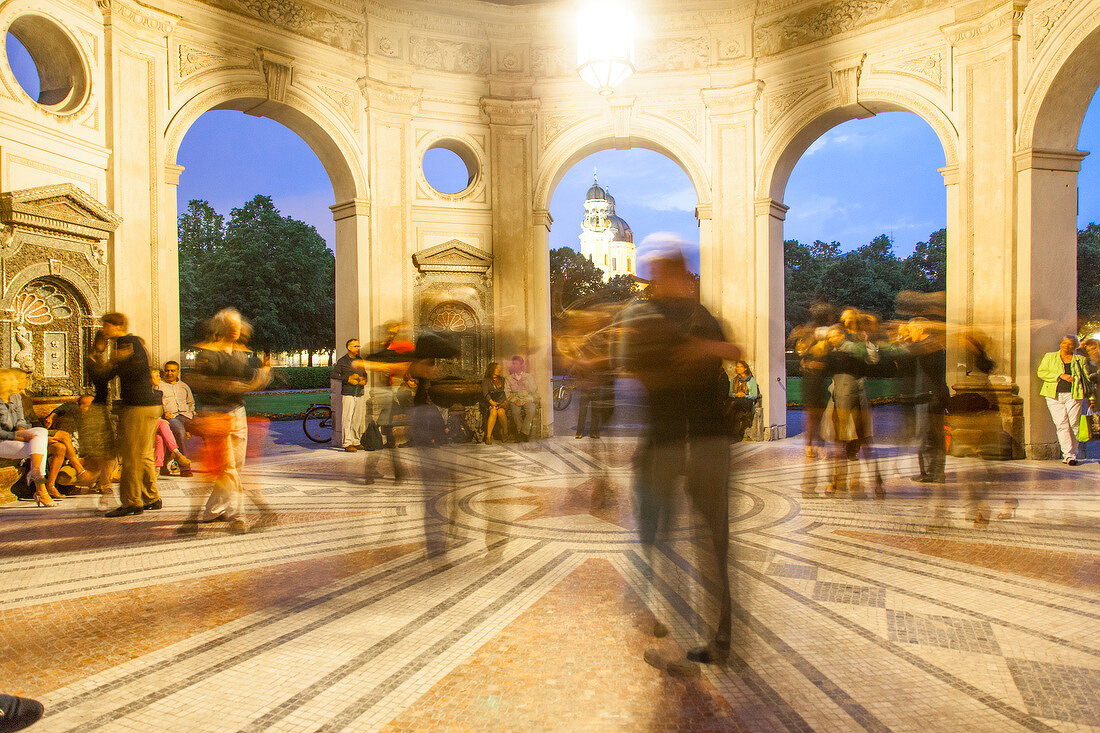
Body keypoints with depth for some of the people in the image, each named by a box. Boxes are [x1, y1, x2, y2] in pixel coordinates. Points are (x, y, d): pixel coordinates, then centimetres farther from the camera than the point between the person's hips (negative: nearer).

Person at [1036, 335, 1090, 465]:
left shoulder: (1080, 359, 14)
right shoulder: (1050, 357, 12)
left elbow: (1086, 379, 17)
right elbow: (1041, 372, 0)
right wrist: (1060, 375, -11)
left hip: (1073, 395, 1)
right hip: (1054, 396, -1)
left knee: (1073, 425, -4)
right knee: (1062, 425, -8)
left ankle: (1072, 454, 4)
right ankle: (1068, 455, -8)